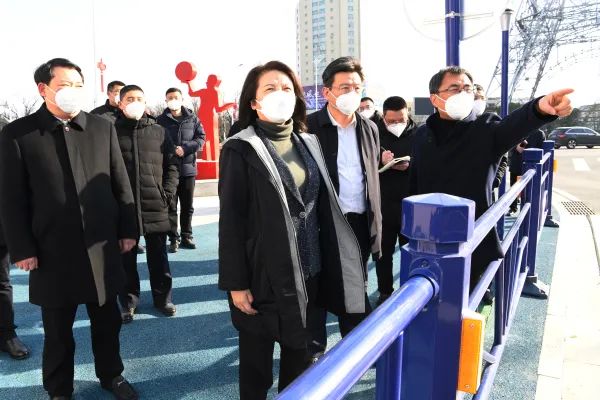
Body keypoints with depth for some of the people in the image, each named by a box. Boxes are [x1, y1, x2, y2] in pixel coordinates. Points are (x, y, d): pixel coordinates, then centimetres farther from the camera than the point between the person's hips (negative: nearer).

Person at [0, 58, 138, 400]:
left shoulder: (103, 128, 4)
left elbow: (121, 184, 7)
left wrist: (128, 229, 5)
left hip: (102, 246, 2)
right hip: (52, 251, -2)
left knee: (108, 321, 16)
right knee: (58, 330, 14)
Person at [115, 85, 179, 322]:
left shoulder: (159, 131, 7)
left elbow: (171, 166, 7)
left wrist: (167, 194, -3)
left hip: (155, 205, 1)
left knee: (158, 256, 11)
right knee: (126, 257, 9)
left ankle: (162, 298, 24)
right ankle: (129, 301, 22)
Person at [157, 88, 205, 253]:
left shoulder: (192, 118, 7)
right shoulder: (161, 120, 2)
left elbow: (201, 138, 3)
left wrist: (185, 148, -12)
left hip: (188, 168, 2)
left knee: (187, 206, 10)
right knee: (171, 205, 1)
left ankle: (186, 236, 21)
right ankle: (174, 239, 8)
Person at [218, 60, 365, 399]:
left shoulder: (308, 143, 8)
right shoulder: (241, 150, -9)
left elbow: (321, 207, 10)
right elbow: (231, 220, -11)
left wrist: (327, 264, 9)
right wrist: (236, 282, -13)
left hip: (308, 270, 5)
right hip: (264, 273, -5)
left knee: (300, 353, 19)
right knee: (256, 359, 11)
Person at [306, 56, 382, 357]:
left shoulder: (369, 128, 8)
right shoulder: (309, 127, -9)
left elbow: (374, 178, 13)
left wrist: (376, 223, 11)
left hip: (360, 223, 5)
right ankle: (315, 350, 28)